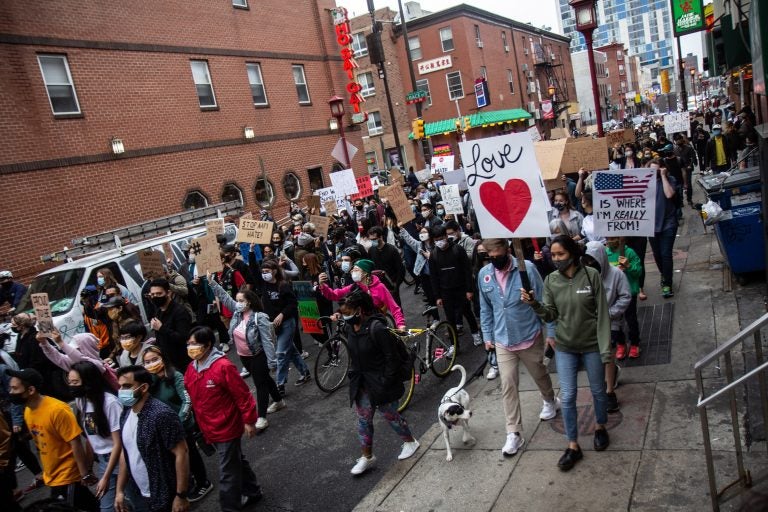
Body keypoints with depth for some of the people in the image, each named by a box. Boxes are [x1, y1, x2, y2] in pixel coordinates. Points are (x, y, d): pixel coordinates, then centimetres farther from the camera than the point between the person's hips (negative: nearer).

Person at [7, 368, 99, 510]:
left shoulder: (57, 410, -24)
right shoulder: (27, 412, 2)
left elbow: (75, 444, -21)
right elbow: (39, 443, 11)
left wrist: (85, 474, -18)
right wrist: (45, 471, 14)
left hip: (67, 476, -7)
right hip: (51, 476, 7)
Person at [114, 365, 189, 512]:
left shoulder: (161, 414, -22)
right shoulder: (126, 414, 1)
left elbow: (181, 454, -21)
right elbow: (125, 452, 11)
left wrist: (181, 496, -20)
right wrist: (120, 490, 10)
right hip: (137, 495, 7)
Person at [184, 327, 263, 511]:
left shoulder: (223, 366, -24)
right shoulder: (191, 369, 0)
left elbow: (242, 395, -19)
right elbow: (192, 397, 11)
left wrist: (249, 420, -14)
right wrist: (200, 425, 14)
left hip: (227, 427, -8)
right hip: (209, 428, 8)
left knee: (227, 472, 2)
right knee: (236, 461, 24)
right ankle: (252, 492, 42)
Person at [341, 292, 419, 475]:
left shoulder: (376, 328, -26)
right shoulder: (349, 328, -3)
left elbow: (390, 357, -21)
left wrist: (386, 383, -20)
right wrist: (354, 376, 11)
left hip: (380, 382, -7)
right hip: (361, 383, 7)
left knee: (390, 415, 11)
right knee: (363, 419, 13)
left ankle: (410, 442, 36)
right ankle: (367, 457, 28)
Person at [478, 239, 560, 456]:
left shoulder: (527, 268, -18)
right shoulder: (484, 274, -6)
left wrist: (551, 332, -7)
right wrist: (487, 336, 8)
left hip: (530, 337, -2)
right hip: (503, 341, 2)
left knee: (539, 375, 21)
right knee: (508, 385, 0)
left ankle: (550, 401, 52)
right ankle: (513, 433, 11)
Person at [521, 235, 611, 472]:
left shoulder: (591, 275, -14)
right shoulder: (551, 281, -6)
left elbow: (602, 313, -11)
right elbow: (550, 315, -2)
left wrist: (605, 348, -13)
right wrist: (534, 304, -22)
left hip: (592, 345, -2)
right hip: (565, 347, 2)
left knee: (598, 390, 18)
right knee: (567, 397, 4)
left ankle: (600, 427, 44)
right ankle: (573, 446, 17)